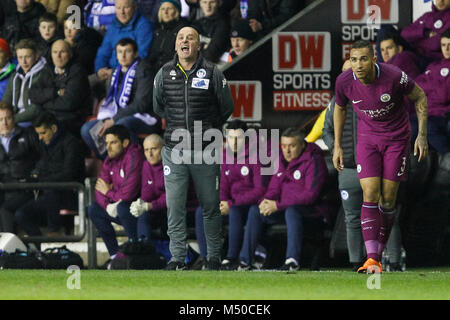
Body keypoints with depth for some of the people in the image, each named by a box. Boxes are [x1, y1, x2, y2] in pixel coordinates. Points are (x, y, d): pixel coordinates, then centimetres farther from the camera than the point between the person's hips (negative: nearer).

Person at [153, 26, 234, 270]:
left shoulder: (212, 73, -2)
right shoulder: (164, 74, 5)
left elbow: (226, 108, 9)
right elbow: (157, 107, 20)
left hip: (205, 150, -1)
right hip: (174, 150, 1)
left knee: (210, 206, 5)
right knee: (174, 207, -3)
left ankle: (214, 257, 14)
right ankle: (177, 257, 0)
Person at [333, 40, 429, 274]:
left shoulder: (394, 77, -25)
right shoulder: (344, 82, -16)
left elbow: (419, 96, -6)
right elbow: (340, 108, 6)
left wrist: (422, 135, -9)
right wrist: (337, 146, 7)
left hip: (397, 138, -1)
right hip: (367, 138, 1)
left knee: (388, 200, -2)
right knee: (370, 196, -14)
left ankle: (378, 252, 15)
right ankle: (371, 260, -19)